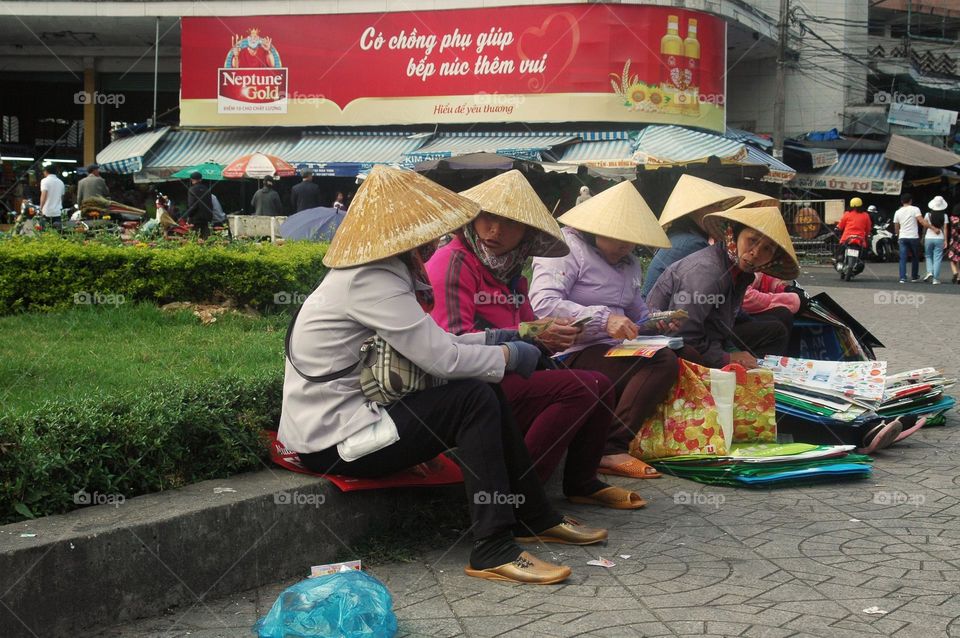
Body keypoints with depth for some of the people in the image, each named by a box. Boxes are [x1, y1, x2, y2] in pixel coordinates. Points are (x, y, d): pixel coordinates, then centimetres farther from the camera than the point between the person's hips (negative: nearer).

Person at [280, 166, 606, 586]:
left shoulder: (377, 271, 10)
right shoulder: (371, 281, -21)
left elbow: (431, 343, 14)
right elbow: (442, 358, -23)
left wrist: (497, 339, 6)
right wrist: (509, 356, -8)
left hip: (350, 413, 10)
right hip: (331, 443, -10)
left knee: (486, 391, 7)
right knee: (475, 399, -18)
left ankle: (535, 518, 17)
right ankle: (493, 552, -17)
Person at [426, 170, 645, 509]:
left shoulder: (509, 268, 17)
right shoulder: (454, 261, -11)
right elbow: (454, 341, -19)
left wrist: (554, 336, -8)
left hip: (508, 376, 9)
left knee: (600, 385, 4)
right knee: (582, 388, -21)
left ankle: (581, 482, 15)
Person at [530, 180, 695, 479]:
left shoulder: (628, 262, 21)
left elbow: (636, 310, 33)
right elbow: (542, 303, -22)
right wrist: (604, 319, -29)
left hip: (616, 349, 9)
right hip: (573, 354, -9)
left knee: (687, 355, -7)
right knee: (661, 361, -26)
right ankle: (610, 449, -25)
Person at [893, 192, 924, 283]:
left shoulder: (898, 212, 9)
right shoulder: (915, 209, -4)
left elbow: (896, 228, 14)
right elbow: (921, 221, -15)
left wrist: (898, 237, 29)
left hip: (902, 238, 2)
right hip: (914, 237, -2)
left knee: (903, 259, 1)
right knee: (915, 257, 13)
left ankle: (902, 278, -10)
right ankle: (914, 277, 19)